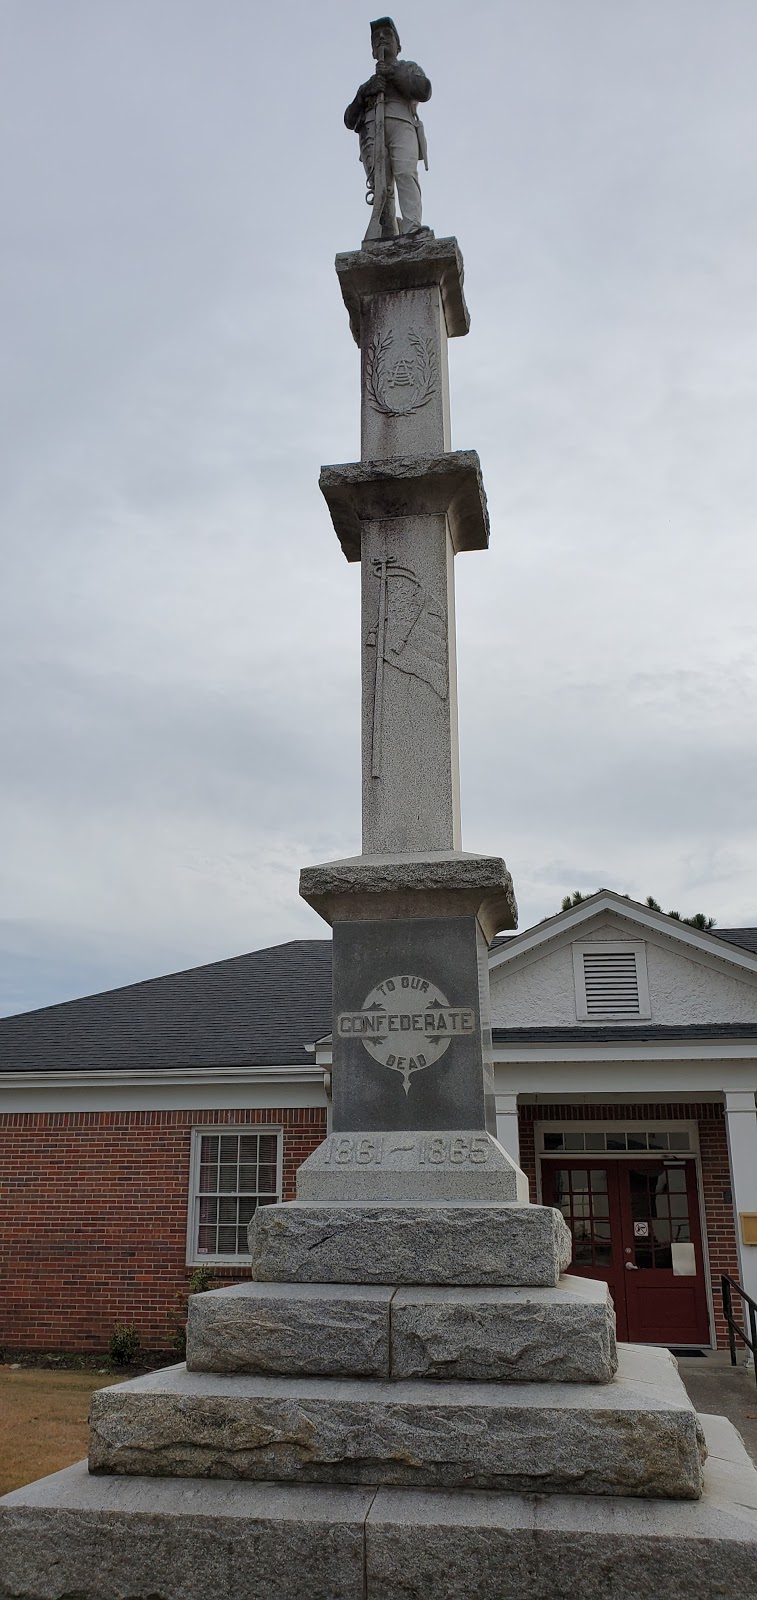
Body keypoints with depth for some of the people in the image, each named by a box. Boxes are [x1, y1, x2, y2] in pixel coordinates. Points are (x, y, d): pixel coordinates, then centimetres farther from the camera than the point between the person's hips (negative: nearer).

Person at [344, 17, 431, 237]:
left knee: (405, 174, -29)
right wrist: (364, 93, 6)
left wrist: (395, 73, 2)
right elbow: (350, 120, 24)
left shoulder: (409, 68, 32)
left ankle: (412, 230, -47)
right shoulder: (367, 83, 39)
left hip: (401, 125, -2)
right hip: (371, 130, 2)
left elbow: (424, 90, 9)